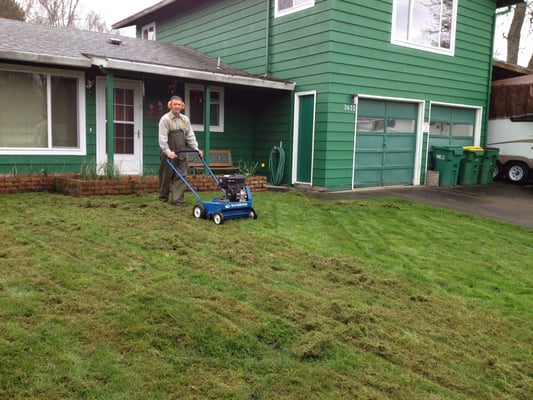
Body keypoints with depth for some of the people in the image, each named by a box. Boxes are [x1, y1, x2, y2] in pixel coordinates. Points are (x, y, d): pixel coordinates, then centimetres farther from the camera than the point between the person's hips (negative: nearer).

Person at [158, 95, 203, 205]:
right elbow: (162, 138, -14)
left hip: (181, 154, 4)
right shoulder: (165, 119, -7)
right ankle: (163, 197, 24)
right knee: (166, 176, 7)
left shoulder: (185, 119, 10)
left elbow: (190, 136, 11)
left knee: (181, 176, -4)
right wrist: (168, 152, -24)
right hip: (168, 154, -4)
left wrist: (196, 149, 0)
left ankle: (178, 199, -2)